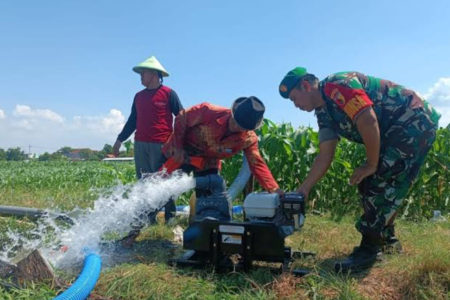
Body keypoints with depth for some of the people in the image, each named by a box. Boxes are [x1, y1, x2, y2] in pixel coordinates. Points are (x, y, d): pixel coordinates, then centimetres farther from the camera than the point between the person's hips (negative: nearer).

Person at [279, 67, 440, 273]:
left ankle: (368, 250, -7)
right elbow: (325, 156, 5)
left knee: (380, 183, -15)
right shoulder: (324, 112, 8)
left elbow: (368, 122, -29)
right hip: (395, 129, 10)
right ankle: (388, 240, 25)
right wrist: (302, 190, 0)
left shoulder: (336, 86, -20)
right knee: (370, 185, 11)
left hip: (416, 120, -10)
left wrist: (371, 165, -18)